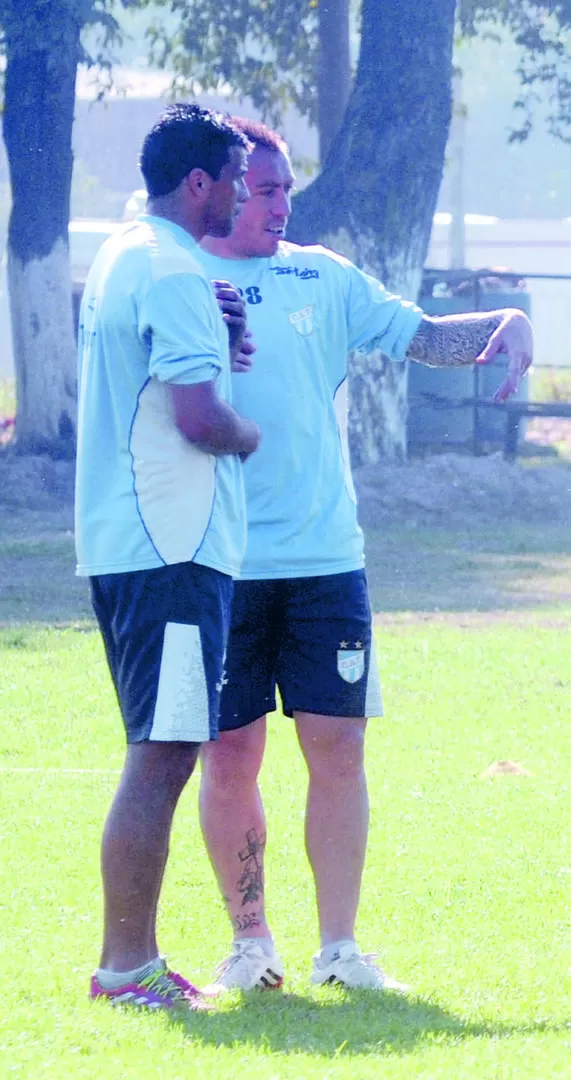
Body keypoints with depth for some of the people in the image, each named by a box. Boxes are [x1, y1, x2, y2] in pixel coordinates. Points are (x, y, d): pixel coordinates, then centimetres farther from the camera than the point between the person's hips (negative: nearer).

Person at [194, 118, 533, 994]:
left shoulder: (324, 279, 11)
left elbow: (422, 337, 8)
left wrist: (503, 325, -10)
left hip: (326, 559, 3)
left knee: (337, 749, 1)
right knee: (230, 756, 1)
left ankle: (339, 945, 9)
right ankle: (249, 939, 14)